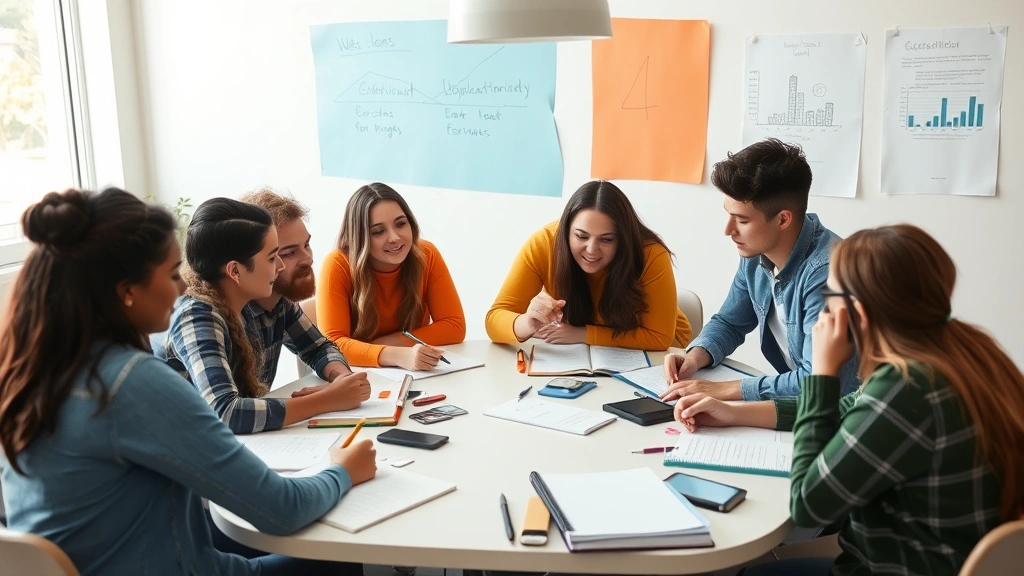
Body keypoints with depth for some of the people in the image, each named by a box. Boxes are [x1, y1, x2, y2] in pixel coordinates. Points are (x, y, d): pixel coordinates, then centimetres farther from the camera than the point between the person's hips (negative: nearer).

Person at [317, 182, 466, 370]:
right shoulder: (338, 266, -16)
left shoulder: (427, 256, -9)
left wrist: (390, 341, -19)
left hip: (416, 376, 2)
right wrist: (398, 355, -37)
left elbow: (455, 326, -9)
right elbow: (333, 344, -23)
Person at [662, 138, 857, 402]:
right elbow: (728, 323, 13)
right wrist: (695, 357, -6)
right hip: (792, 394, 7)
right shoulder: (755, 253, -2)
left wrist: (725, 389, -24)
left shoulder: (825, 271, -26)